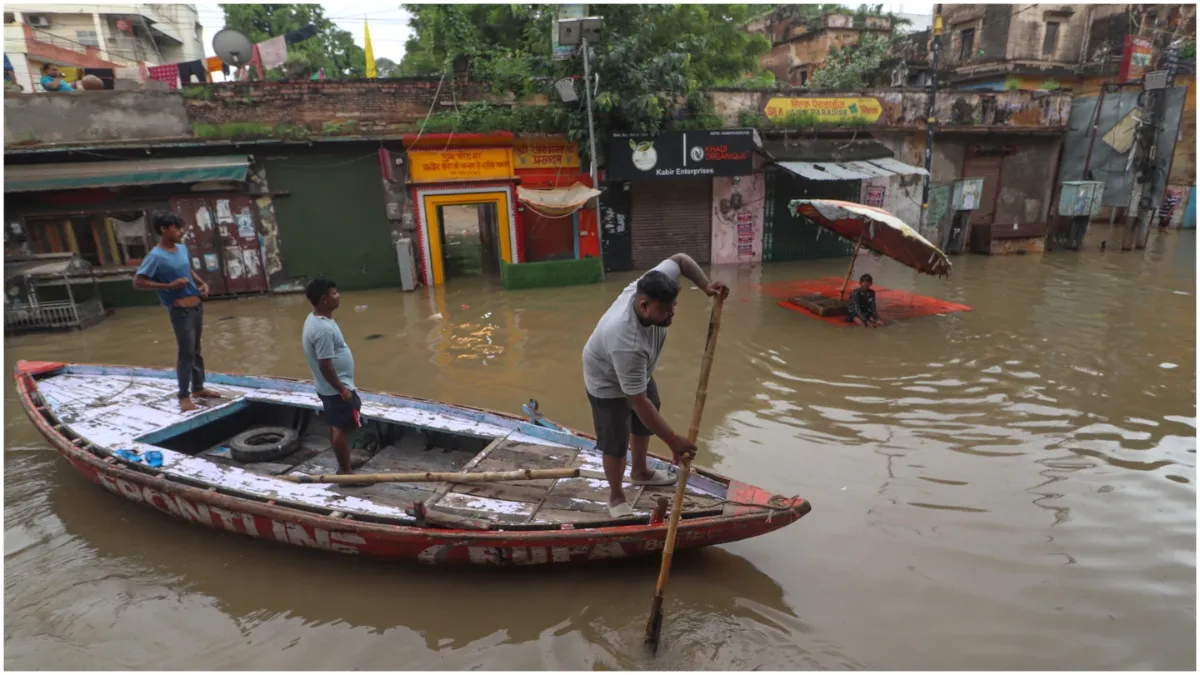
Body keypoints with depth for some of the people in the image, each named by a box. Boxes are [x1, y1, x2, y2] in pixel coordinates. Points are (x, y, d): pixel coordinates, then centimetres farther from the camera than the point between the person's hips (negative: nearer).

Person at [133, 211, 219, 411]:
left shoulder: (182, 248, 7)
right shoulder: (156, 256, -15)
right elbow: (138, 282, -16)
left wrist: (202, 283, 8)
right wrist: (169, 286, -21)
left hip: (197, 306, 8)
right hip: (181, 310, -8)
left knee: (196, 350, 17)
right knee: (186, 353, -2)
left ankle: (198, 388, 29)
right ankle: (184, 396, 9)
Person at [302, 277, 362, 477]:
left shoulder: (314, 319, 5)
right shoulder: (323, 329, -28)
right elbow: (325, 365, -26)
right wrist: (342, 389, -19)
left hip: (328, 388, 10)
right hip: (336, 389, -10)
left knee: (335, 426, 19)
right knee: (343, 429, 1)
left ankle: (343, 464, 33)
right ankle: (345, 472, 12)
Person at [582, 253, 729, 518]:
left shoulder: (650, 288, -29)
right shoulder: (627, 342, -46)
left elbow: (679, 259, -10)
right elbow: (639, 401, -40)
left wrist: (705, 285, -25)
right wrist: (672, 439, -36)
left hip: (638, 373, 8)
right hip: (608, 382, -8)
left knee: (643, 424, 23)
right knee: (616, 444, 0)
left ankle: (640, 472, 48)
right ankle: (616, 497, 25)